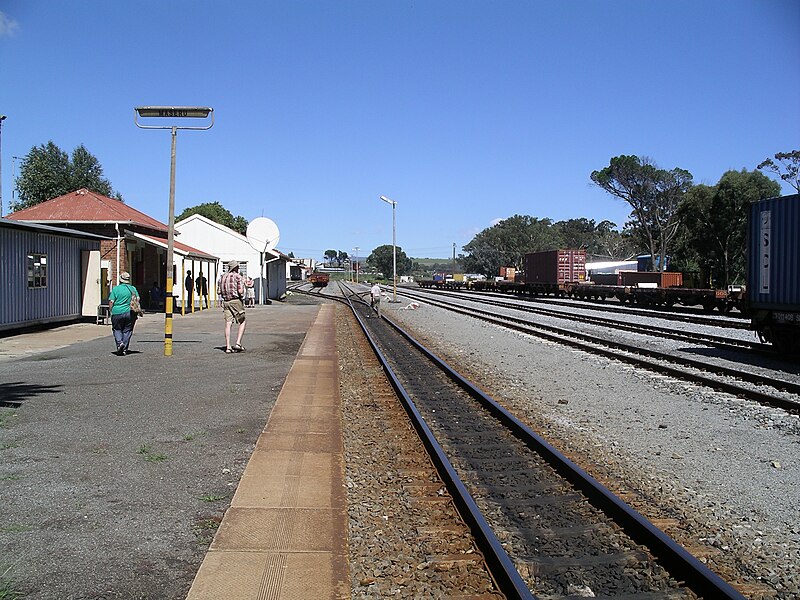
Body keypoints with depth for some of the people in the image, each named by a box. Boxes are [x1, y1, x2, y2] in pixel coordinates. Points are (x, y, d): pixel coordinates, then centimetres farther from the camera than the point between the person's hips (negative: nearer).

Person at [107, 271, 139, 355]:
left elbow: (111, 302, -6)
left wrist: (111, 311, 7)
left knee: (117, 329, 14)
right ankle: (124, 349, 7)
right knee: (127, 331, 9)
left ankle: (119, 342, -8)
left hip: (117, 313, -2)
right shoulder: (133, 289, 5)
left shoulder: (115, 289, -3)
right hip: (130, 313, 2)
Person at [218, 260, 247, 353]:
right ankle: (238, 343, -6)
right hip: (236, 301, -5)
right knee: (242, 323, 6)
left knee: (228, 324, 2)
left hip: (226, 302, 5)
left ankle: (228, 347, -3)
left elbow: (219, 292, 12)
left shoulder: (223, 277, 13)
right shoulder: (238, 277, -5)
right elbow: (240, 291, -14)